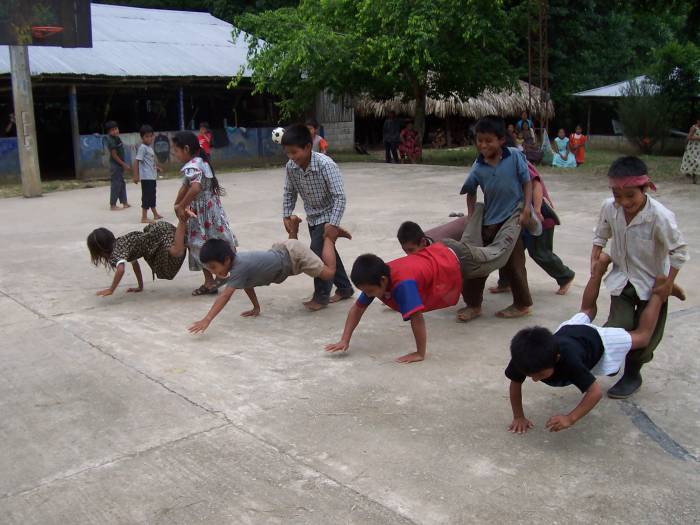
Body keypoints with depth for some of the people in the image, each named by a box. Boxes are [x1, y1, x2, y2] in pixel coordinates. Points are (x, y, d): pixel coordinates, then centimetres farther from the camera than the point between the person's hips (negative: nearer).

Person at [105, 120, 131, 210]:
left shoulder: (117, 138, 9)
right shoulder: (111, 141, -18)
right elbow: (114, 155, -20)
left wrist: (124, 164, 17)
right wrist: (123, 164, -18)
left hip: (120, 165, 9)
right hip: (115, 165, -9)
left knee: (122, 183, 16)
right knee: (116, 184, -6)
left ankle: (124, 202, 25)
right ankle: (113, 205, -1)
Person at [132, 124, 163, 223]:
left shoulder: (150, 147, 12)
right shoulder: (142, 148, -15)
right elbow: (136, 161, -21)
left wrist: (156, 167, 39)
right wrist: (136, 176, -25)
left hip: (152, 176, 9)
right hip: (146, 177, -9)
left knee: (152, 195, 19)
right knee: (146, 196, -6)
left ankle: (155, 214, 32)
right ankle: (144, 217, -1)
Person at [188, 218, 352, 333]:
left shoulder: (239, 267, -36)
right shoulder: (236, 260, -12)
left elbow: (225, 295, -44)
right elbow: (247, 285, 4)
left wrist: (207, 320, -50)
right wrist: (256, 308, 4)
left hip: (294, 254, -9)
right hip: (280, 250, 9)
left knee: (328, 273, -3)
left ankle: (329, 235, 13)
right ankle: (293, 226, 36)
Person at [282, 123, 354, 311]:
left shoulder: (326, 165, -30)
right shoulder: (291, 166, -13)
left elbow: (340, 197, -30)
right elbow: (289, 192, 5)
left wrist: (332, 224, -33)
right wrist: (286, 215, -3)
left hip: (327, 215, -6)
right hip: (312, 216, 6)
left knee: (318, 251, -13)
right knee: (327, 252, 15)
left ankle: (321, 296, 2)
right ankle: (345, 288, 31)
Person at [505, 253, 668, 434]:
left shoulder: (569, 360, -49)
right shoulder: (524, 358, -38)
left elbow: (596, 391, -42)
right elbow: (515, 383, -19)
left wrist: (570, 418, -51)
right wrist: (519, 416, -21)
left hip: (595, 340, -4)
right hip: (568, 330, 5)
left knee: (641, 336, 19)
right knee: (586, 311, 36)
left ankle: (658, 292, 35)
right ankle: (600, 267, 49)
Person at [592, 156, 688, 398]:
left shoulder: (660, 216, -28)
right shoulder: (609, 208, -15)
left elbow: (679, 251, -18)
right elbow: (601, 234, 6)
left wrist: (667, 284, -16)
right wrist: (595, 258, -3)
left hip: (652, 284, -2)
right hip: (622, 279, 2)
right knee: (618, 328, -6)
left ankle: (632, 373, 33)